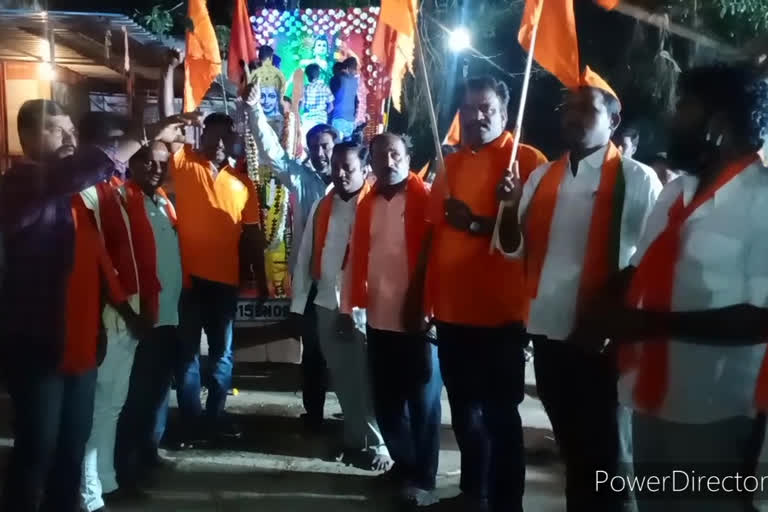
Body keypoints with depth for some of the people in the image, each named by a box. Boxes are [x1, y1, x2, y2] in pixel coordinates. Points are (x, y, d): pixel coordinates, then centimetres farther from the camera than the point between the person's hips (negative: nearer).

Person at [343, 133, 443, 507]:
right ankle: (404, 466, 33)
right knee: (386, 402, 14)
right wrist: (351, 305, 9)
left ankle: (423, 479, 20)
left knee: (422, 403, 6)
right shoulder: (367, 205, 10)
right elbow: (356, 258, 11)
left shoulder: (426, 199, -6)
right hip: (378, 319, 5)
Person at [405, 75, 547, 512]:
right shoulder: (450, 165, 15)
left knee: (499, 412, 3)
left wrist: (477, 223, -21)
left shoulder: (527, 161, -5)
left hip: (499, 312, -6)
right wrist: (419, 296, 11)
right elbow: (433, 233, 14)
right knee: (464, 410, 17)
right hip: (451, 310, 6)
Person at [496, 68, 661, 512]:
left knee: (603, 449, 8)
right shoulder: (541, 176, 9)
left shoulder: (638, 179, -6)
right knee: (570, 443, 20)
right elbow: (514, 249, 9)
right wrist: (511, 207, -9)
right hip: (548, 329, 5)